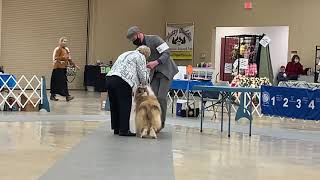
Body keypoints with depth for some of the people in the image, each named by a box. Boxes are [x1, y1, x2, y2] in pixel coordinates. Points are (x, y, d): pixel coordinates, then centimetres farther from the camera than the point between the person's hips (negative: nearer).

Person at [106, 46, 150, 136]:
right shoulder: (140, 57, 6)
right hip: (122, 81, -8)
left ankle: (116, 128, 20)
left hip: (109, 79, 8)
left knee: (114, 105, 14)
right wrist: (144, 85, 23)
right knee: (125, 105, -1)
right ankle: (124, 130, -1)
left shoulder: (126, 54, 31)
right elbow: (142, 75, 3)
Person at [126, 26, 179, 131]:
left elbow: (167, 53, -20)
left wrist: (156, 62, -34)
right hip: (155, 73, 7)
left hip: (166, 71, -7)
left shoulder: (154, 39, -17)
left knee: (161, 97, -13)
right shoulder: (139, 47, 5)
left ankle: (161, 123, -3)